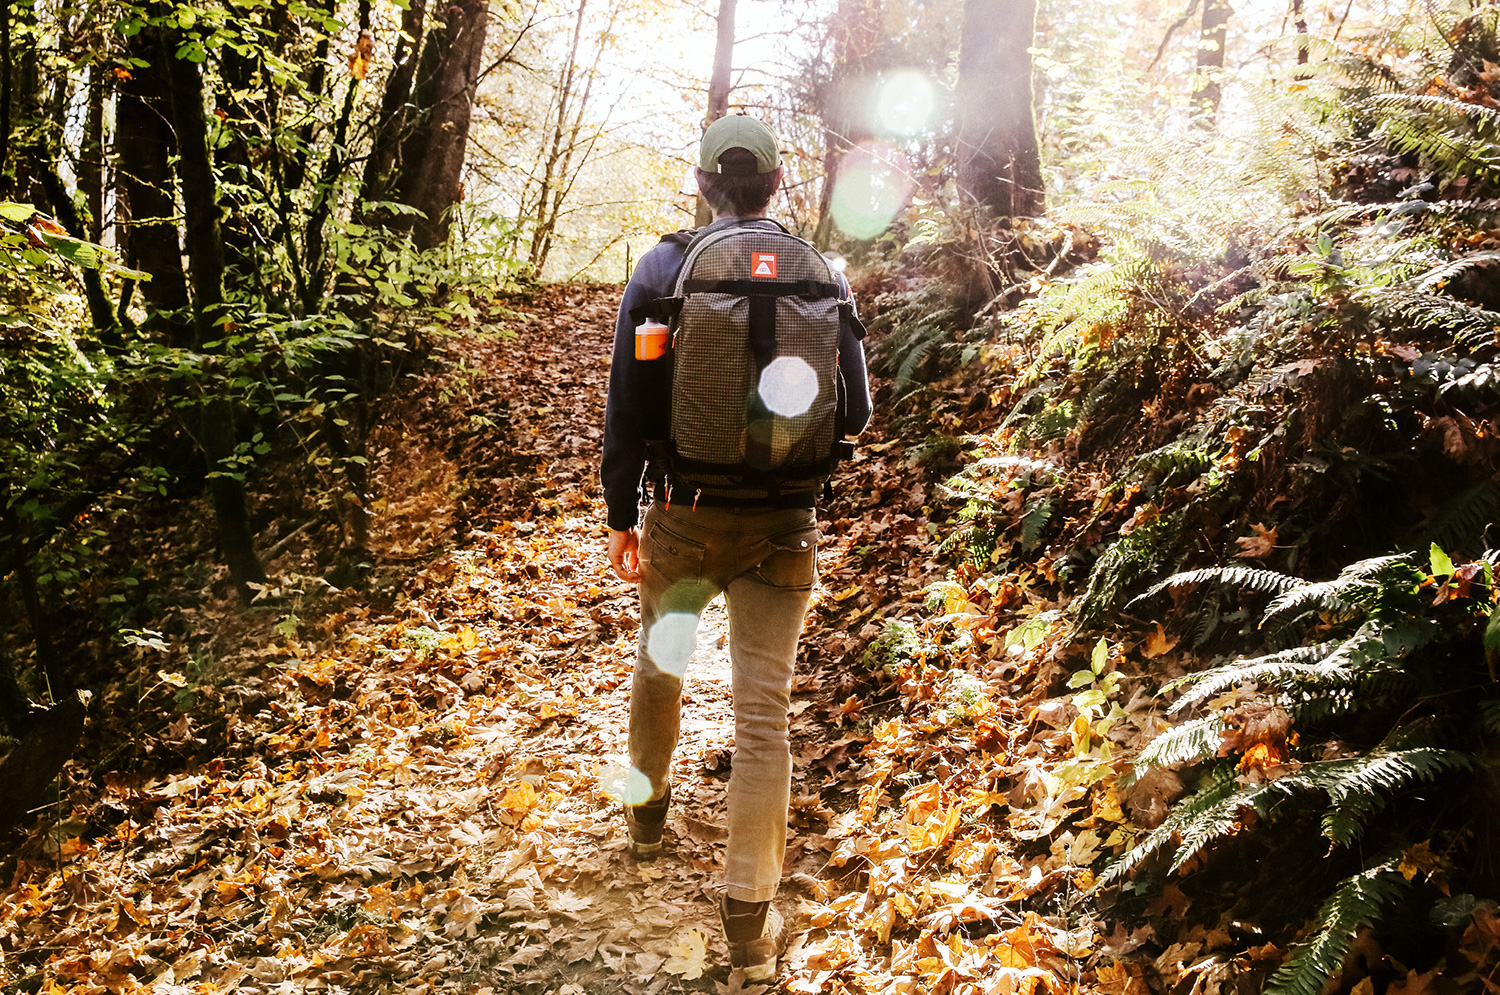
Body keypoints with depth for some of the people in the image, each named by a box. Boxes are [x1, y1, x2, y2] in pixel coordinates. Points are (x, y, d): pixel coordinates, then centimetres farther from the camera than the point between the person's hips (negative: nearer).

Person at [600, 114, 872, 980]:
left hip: (685, 516, 0)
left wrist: (622, 514, 3)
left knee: (660, 665, 25)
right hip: (784, 522, 0)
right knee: (765, 709, 4)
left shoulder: (664, 267, -6)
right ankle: (751, 917, 9)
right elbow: (855, 412, 1)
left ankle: (648, 809, 46)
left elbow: (628, 405, -6)